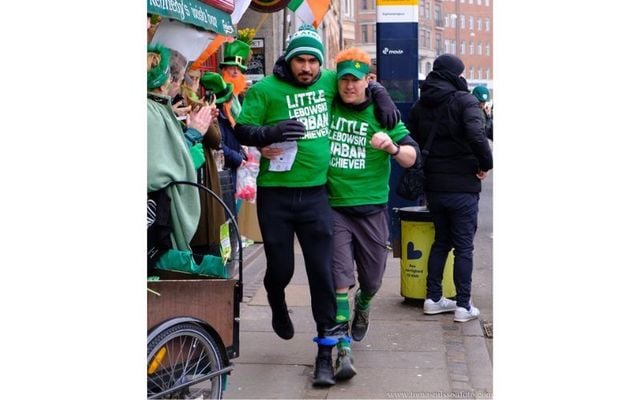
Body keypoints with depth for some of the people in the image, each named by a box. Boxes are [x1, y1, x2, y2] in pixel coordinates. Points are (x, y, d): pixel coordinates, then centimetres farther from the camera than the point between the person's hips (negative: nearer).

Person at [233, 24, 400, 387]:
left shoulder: (328, 82, 6)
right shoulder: (266, 89, -6)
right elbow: (242, 130, -8)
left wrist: (383, 97, 7)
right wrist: (274, 131, -25)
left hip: (315, 194, 2)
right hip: (275, 196, -2)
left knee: (322, 272, -1)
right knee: (280, 268, 8)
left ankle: (326, 352, 7)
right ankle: (278, 306, 45)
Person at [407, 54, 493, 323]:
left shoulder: (420, 105, 9)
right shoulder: (464, 101, -11)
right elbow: (477, 136, -25)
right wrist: (485, 164, -11)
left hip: (433, 186, 6)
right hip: (462, 186, -6)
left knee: (441, 240, 19)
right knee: (463, 246, 2)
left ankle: (433, 298, 21)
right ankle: (463, 305, 5)